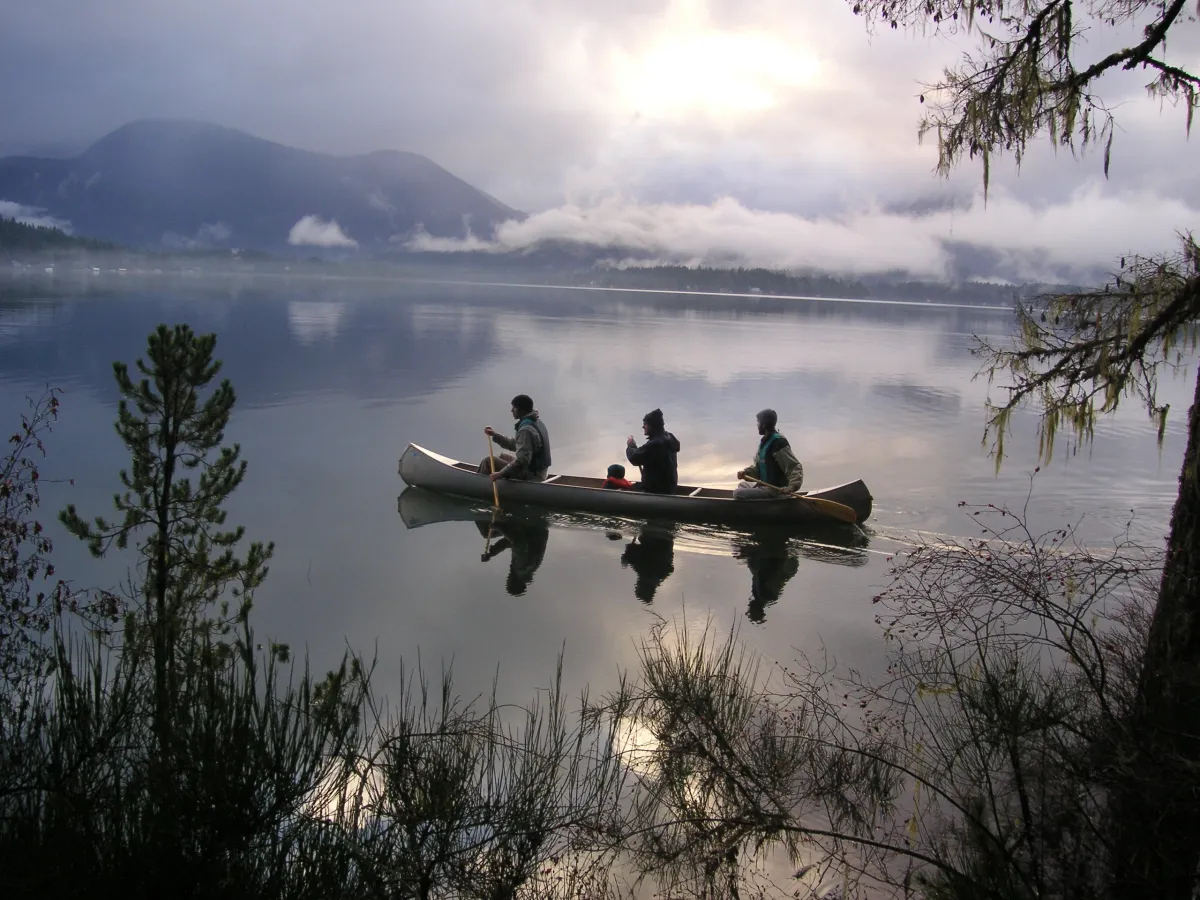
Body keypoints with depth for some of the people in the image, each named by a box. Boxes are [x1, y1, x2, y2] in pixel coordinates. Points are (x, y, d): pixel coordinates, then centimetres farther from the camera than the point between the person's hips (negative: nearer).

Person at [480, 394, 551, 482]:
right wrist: (495, 434, 12)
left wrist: (500, 473, -27)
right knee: (502, 456, 28)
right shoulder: (536, 422, 6)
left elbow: (522, 461, -31)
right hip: (539, 471, 10)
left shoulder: (526, 430, -24)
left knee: (488, 462, -1)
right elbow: (514, 444, 15)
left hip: (530, 475, -10)